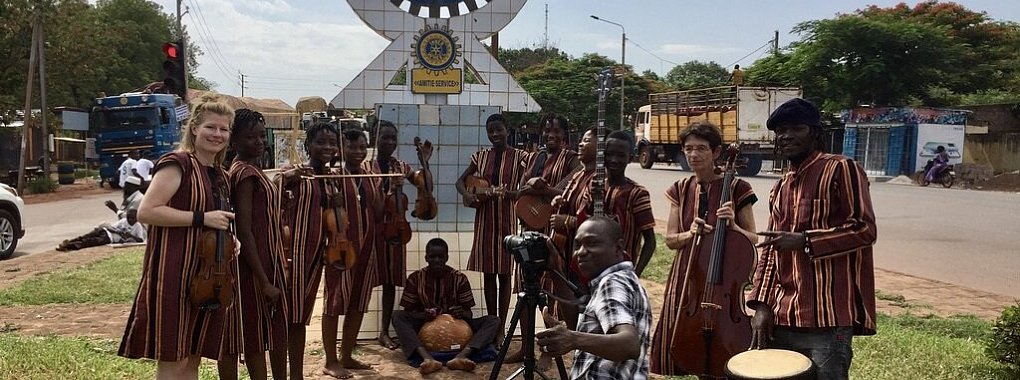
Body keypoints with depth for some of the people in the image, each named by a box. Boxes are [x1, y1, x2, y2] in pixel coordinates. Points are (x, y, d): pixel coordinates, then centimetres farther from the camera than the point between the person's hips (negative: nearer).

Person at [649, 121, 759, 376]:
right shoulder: (681, 190, 5)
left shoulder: (736, 188, -6)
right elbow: (670, 240, 7)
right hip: (685, 278, 4)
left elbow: (753, 240, -1)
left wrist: (733, 225, -19)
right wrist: (689, 234, -13)